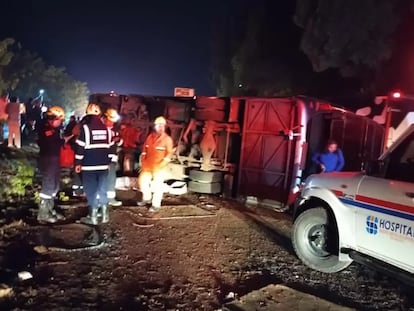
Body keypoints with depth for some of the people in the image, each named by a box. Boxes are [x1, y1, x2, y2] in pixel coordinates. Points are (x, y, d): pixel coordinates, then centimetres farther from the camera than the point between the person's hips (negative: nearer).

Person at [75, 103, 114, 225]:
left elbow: (80, 147, -9)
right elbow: (110, 146, 13)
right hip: (103, 165, 5)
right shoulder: (106, 128, 8)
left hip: (89, 165, -5)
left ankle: (93, 217, 5)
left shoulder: (85, 127, -8)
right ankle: (104, 215, 17)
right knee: (103, 189, 12)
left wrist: (78, 163, -2)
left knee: (91, 190, 2)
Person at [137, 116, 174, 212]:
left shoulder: (167, 139, -6)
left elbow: (169, 154, -8)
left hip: (159, 167, -5)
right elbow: (144, 150, 15)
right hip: (147, 165, 5)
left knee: (158, 185, -2)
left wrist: (160, 166, -14)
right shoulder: (150, 137, 8)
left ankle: (156, 204, 9)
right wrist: (143, 162, 7)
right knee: (142, 180, 10)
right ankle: (146, 198, 31)